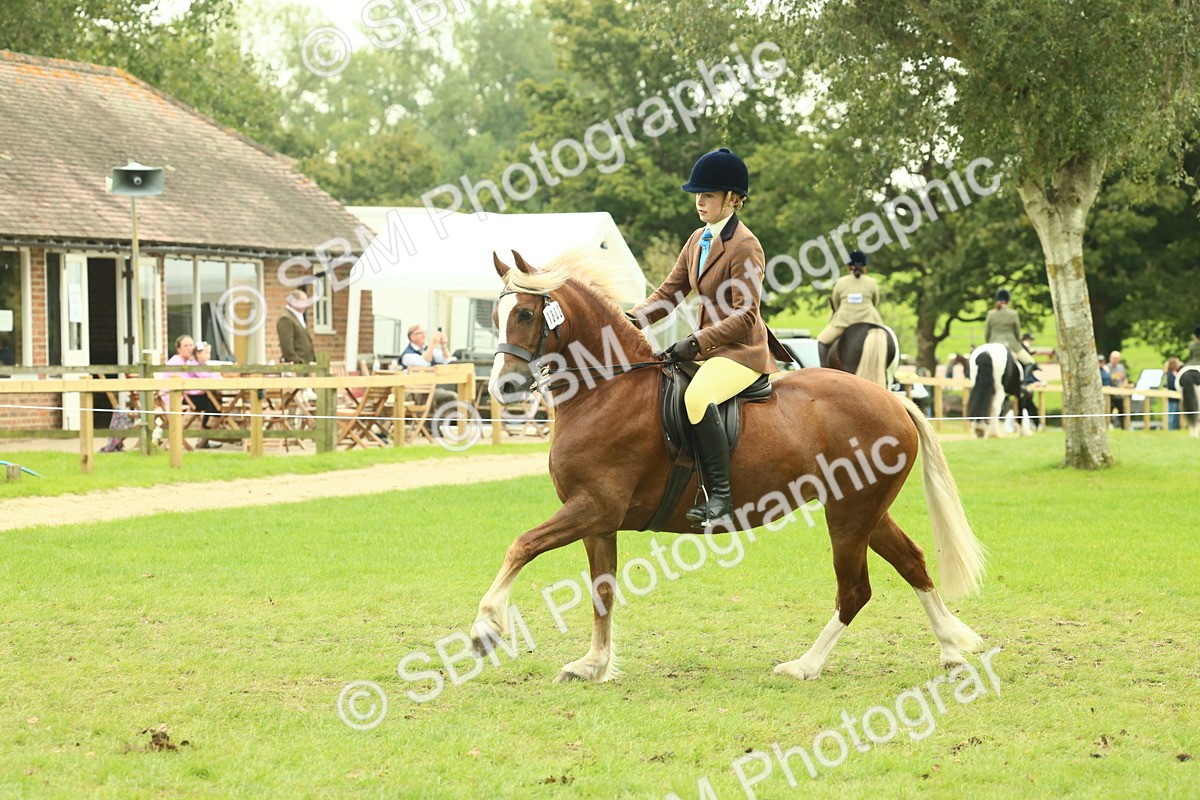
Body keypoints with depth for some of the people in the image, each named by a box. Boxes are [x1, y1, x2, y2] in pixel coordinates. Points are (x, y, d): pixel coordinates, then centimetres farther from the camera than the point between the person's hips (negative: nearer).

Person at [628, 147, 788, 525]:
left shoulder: (745, 246, -14)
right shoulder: (698, 240, 13)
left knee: (697, 396, -35)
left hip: (742, 351, -10)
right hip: (709, 347, 10)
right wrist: (631, 320, -4)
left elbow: (745, 317, -19)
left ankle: (720, 493, -33)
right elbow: (670, 291, 12)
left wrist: (696, 342, -26)